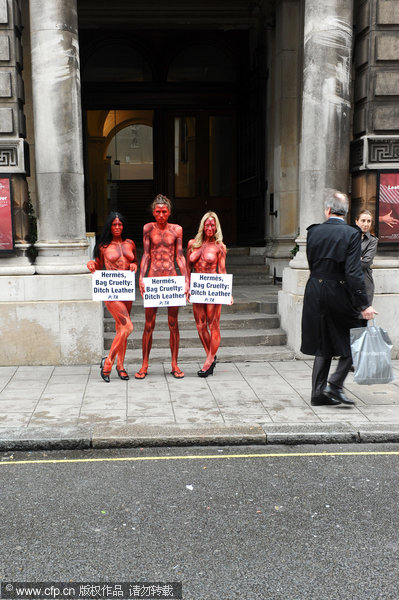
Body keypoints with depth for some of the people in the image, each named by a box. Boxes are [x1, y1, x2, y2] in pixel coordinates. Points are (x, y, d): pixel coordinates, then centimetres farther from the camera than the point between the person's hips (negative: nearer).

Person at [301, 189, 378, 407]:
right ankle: (335, 383, 3)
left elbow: (312, 264, 8)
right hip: (340, 293, -4)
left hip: (315, 292, 4)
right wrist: (364, 304, -16)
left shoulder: (313, 232, 0)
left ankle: (319, 392, 16)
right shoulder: (351, 234, -12)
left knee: (323, 344, 14)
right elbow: (354, 272, -17)